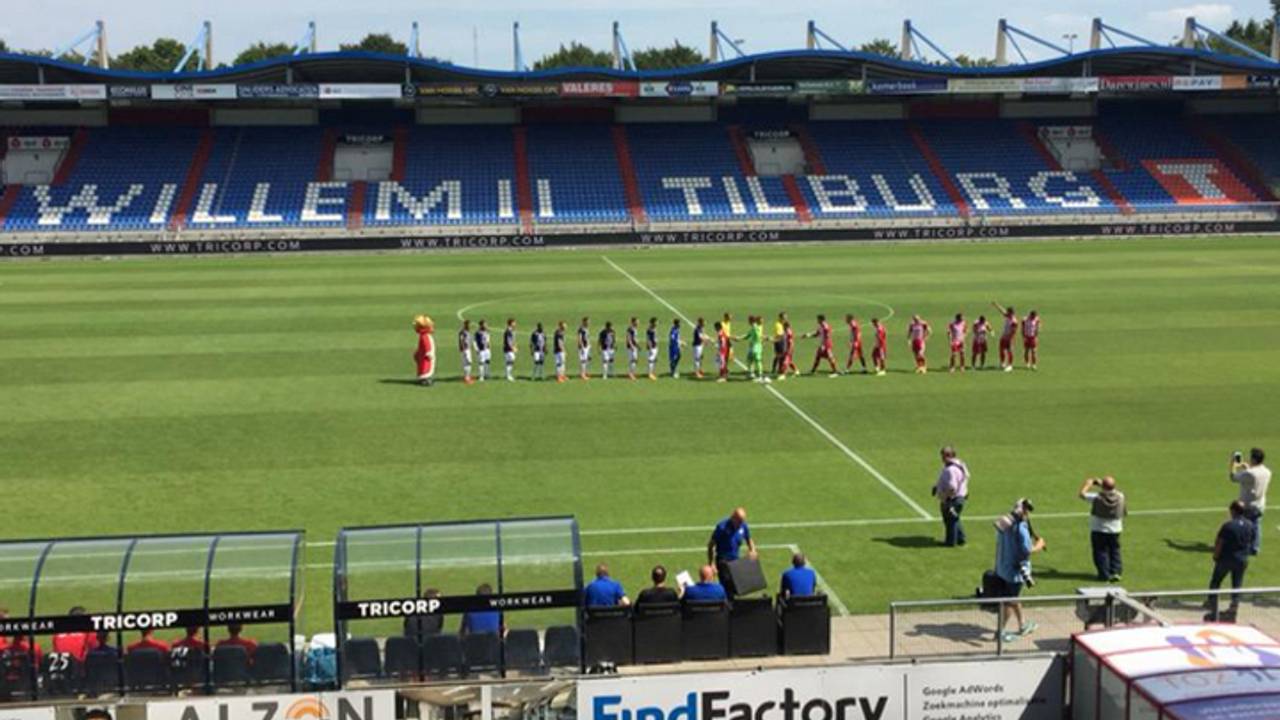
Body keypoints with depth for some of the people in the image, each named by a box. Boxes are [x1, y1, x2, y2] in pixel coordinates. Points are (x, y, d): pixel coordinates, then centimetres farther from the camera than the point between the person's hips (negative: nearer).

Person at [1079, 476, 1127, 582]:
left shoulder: (1097, 497, -21)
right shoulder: (1120, 497, -11)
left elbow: (1082, 494, -8)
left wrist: (1088, 483, 10)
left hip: (1098, 530, -3)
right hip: (1115, 530, 3)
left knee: (1101, 552, 7)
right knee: (1114, 551, 17)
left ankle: (1105, 574, 5)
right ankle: (1116, 572, 11)